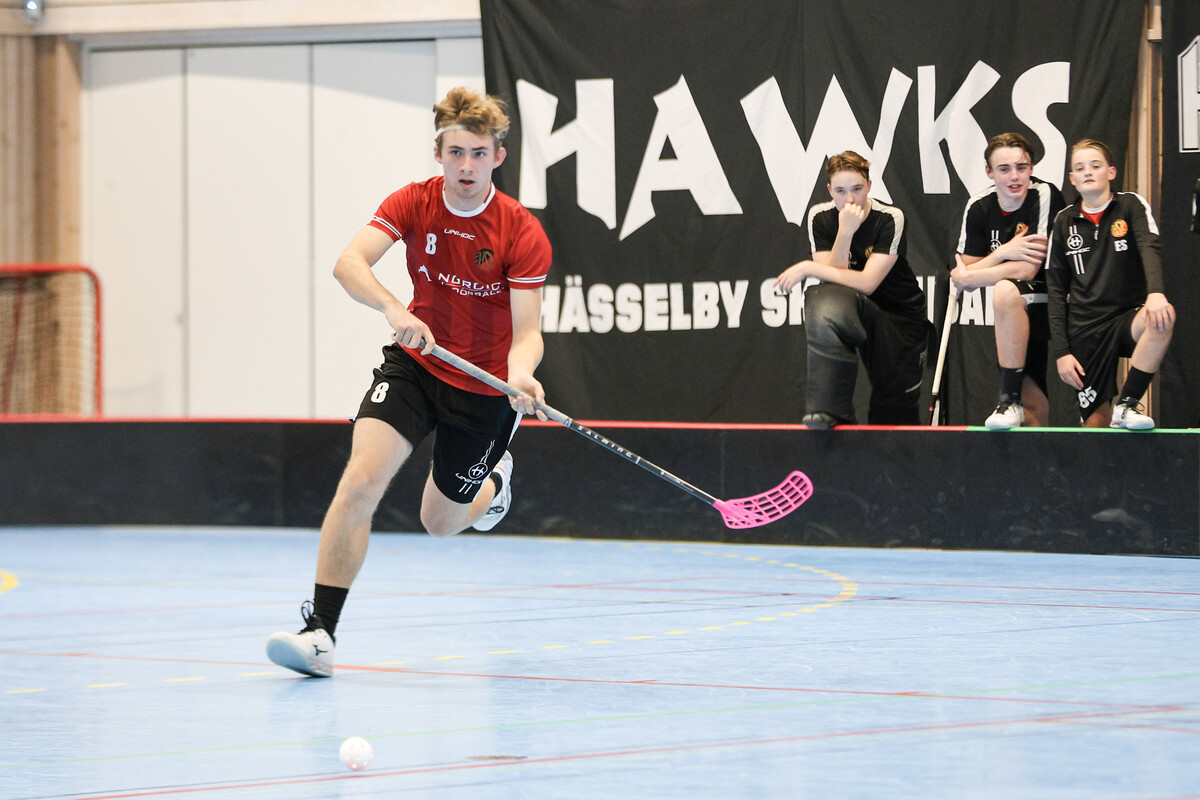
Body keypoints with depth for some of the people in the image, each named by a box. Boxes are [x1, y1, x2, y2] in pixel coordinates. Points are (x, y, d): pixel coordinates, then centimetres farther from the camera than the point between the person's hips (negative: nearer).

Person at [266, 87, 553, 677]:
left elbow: (527, 332, -21)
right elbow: (349, 264, -25)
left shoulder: (523, 235, -18)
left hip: (483, 387, -1)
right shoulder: (413, 204, -11)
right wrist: (393, 309, -44)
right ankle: (320, 633, -22)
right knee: (361, 480, -22)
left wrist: (521, 375, -43)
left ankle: (494, 477, 49)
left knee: (440, 521, 12)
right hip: (414, 364, 1)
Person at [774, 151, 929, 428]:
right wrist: (845, 232, -27)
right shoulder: (821, 217, -7)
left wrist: (808, 269, -25)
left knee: (896, 413, -3)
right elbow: (833, 278, -15)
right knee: (825, 300, -35)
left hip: (900, 319, -1)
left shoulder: (890, 219, -16)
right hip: (855, 311, 1)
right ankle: (828, 412, -38)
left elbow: (867, 283, -24)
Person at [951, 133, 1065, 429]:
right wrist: (1003, 252, -20)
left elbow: (1027, 269, -22)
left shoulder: (1045, 195, -16)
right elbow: (965, 276, -2)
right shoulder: (979, 208, 0)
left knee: (1006, 290, -36)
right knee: (1033, 410, 1)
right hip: (1015, 316, 6)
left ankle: (1010, 399, -31)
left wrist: (967, 277, -12)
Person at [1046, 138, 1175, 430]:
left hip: (1127, 318, -2)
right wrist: (1061, 351, 0)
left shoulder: (1131, 205, 2)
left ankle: (1127, 404, -24)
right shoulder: (1065, 221, 9)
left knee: (1163, 318, -34)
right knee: (1096, 417, -9)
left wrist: (1155, 293, -37)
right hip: (1086, 329, 2)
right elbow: (1056, 291, 10)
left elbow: (1149, 249, -16)